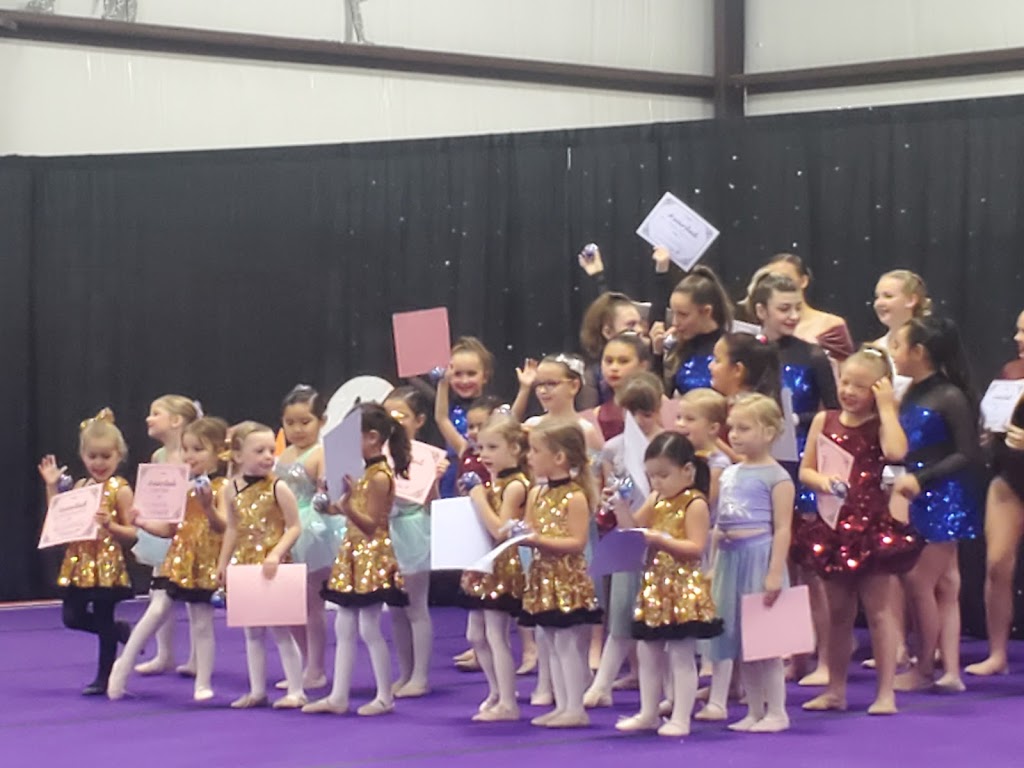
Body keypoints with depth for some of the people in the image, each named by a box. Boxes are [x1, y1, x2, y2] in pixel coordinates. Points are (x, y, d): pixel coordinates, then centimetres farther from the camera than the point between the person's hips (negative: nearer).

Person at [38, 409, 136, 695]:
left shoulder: (120, 490, -7)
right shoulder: (79, 487, 9)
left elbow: (132, 533, -9)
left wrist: (110, 525, -27)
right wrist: (52, 487, 4)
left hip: (107, 567, -6)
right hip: (78, 566, 6)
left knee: (104, 621, 1)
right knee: (72, 617, 4)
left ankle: (105, 677, 14)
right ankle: (121, 631, 28)